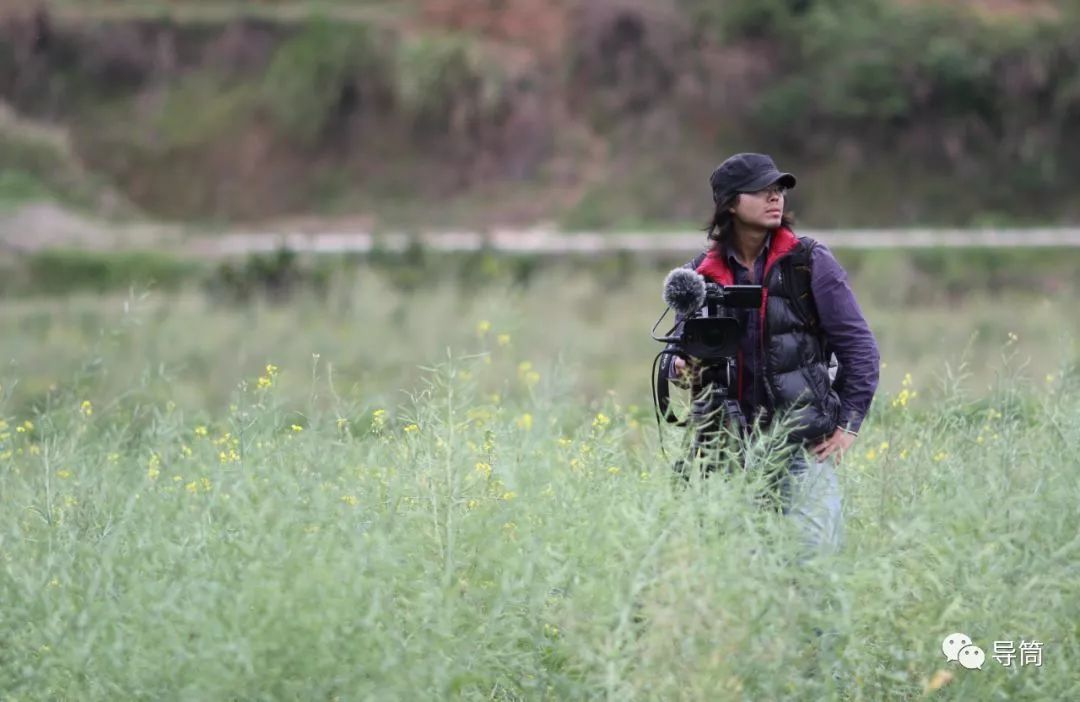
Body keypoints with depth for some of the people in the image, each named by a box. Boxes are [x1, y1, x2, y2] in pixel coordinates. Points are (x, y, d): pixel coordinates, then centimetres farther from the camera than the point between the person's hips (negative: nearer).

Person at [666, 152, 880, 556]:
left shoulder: (810, 263, 1)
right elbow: (679, 347, 18)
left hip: (805, 447, -3)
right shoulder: (703, 274, 8)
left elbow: (858, 345, 2)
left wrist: (848, 424, -4)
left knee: (814, 552, -10)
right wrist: (680, 368, -6)